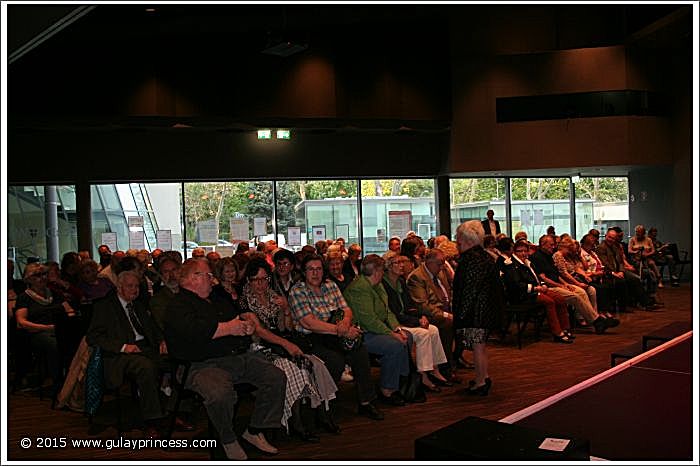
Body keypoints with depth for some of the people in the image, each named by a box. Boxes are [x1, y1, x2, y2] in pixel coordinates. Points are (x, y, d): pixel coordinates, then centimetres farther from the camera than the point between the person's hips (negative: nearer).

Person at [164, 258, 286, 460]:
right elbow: (194, 330, -19)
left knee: (277, 378, -8)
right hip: (205, 365, -8)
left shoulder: (218, 301, 27)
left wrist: (247, 327, 10)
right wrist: (228, 328, -12)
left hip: (239, 356, 8)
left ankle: (254, 431, 5)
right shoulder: (178, 306, 0)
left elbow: (238, 320, 36)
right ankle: (228, 441, -7)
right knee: (220, 393, -36)